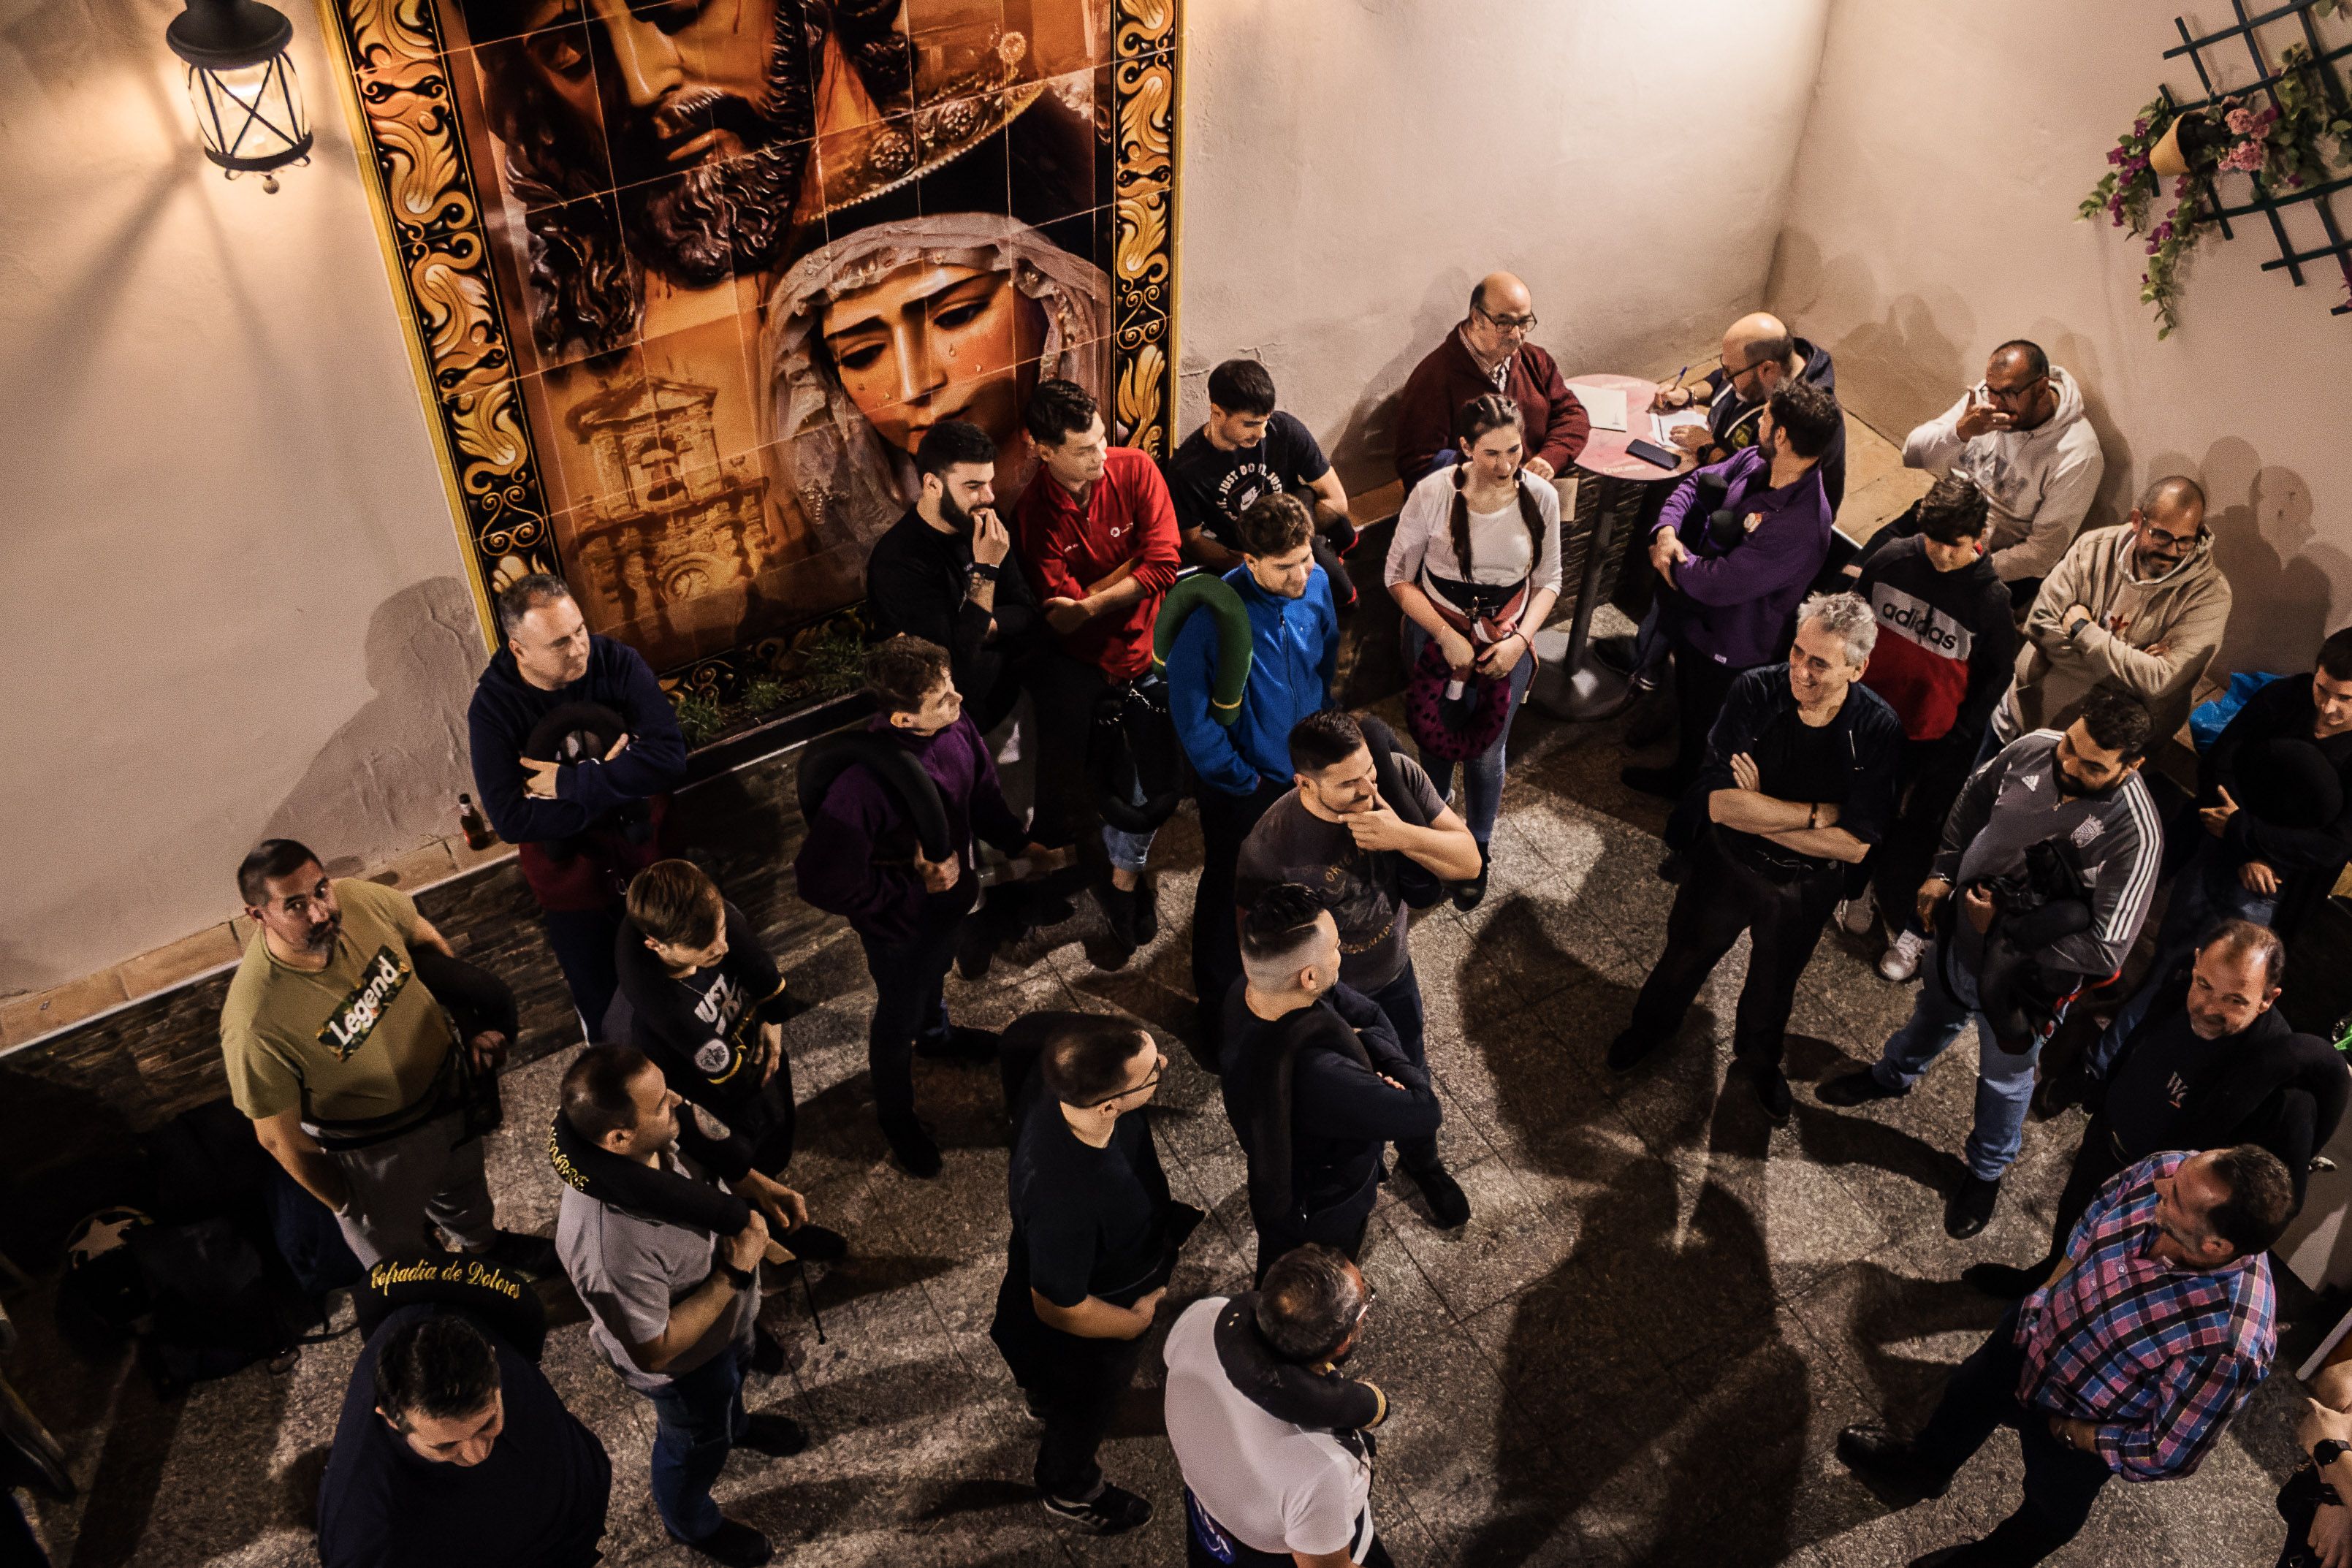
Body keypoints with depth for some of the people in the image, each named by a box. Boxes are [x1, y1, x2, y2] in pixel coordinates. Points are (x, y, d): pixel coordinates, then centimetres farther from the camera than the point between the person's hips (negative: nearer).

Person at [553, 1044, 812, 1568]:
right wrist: (735, 1274, -33)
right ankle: (692, 1525, 60)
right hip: (685, 1359, -6)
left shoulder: (646, 1141, -28)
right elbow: (652, 1351, -33)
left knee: (733, 1378, 37)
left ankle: (735, 1424, 71)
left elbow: (702, 1152, -2)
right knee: (698, 1445, 27)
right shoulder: (609, 1244, -49)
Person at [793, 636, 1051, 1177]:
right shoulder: (863, 783, -43)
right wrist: (914, 887, -27)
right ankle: (895, 1113, 51)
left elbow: (980, 788, -1)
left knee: (935, 970, 36)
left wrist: (1018, 841, -1)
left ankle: (937, 1033, 70)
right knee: (899, 1015, 22)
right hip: (899, 921, -6)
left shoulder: (953, 723, -24)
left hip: (948, 895, 6)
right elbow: (824, 882, -34)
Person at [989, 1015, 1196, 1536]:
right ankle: (1070, 1491, 62)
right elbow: (1059, 1309, -31)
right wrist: (1136, 1321, -13)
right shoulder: (1065, 1199, -51)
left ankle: (1044, 1399, 74)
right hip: (1088, 1328, -6)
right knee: (1085, 1410, 29)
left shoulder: (1066, 1079, -31)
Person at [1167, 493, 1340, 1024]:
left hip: (1308, 769, 5)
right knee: (1229, 892, 16)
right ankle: (1218, 1006, 38)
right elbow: (1191, 715, -22)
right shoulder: (1211, 615, -29)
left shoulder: (1317, 584, -13)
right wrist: (1241, 780, -15)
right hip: (1243, 787, -5)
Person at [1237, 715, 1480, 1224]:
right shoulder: (1271, 845, -36)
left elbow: (1467, 859, -20)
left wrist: (1402, 835, -39)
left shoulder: (1397, 775, -27)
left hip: (1394, 972, 4)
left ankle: (1422, 1162, 61)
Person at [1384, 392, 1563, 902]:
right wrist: (1447, 636, -20)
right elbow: (1399, 576, -12)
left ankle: (1478, 849, 41)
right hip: (1436, 636, -1)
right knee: (1436, 743, 18)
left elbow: (1548, 582, -2)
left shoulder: (1540, 497, -15)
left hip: (1507, 642, 1)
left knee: (1487, 753, 14)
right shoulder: (1433, 494, -22)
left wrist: (1520, 639, -16)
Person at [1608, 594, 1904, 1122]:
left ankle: (1759, 1057, 57)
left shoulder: (1878, 731, -26)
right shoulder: (1755, 694, -26)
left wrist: (1759, 813, -26)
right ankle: (1651, 1027, 56)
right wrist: (1816, 813, -28)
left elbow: (1857, 846, -26)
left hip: (1806, 886, 0)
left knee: (1774, 983, 26)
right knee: (1686, 956, 25)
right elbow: (1722, 804, -30)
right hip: (1728, 862, 0)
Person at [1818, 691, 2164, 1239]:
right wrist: (1943, 871, -2)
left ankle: (1986, 1172, 51)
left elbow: (2105, 950, -34)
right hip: (1958, 931, 5)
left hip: (2024, 976, -5)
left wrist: (2007, 930, -27)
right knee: (1933, 1013, 35)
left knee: (2005, 1079, 23)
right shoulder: (2034, 748, -21)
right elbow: (1976, 795, 2)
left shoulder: (2134, 834, -36)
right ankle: (1893, 1075, 67)